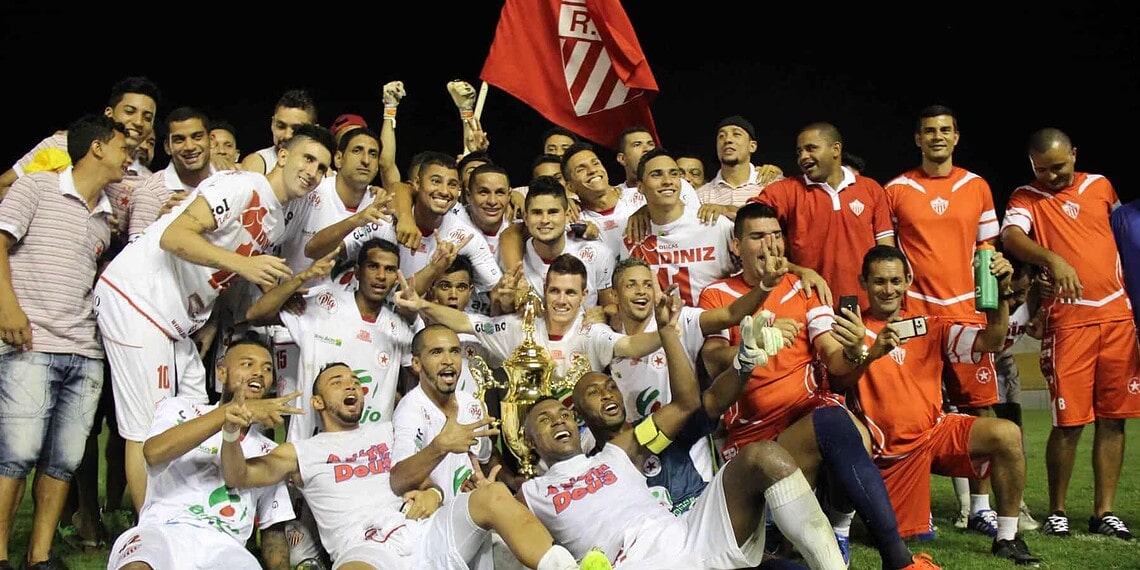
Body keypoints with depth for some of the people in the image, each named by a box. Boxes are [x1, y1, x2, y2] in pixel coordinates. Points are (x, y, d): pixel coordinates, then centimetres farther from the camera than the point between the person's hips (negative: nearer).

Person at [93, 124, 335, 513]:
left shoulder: (279, 225, 16)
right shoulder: (243, 186, -13)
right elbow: (174, 236, -22)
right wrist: (242, 263, -32)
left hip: (178, 323, 10)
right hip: (136, 297, -10)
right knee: (148, 431, -7)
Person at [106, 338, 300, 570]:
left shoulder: (270, 453, 26)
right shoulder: (180, 409, 15)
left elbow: (274, 530, 24)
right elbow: (154, 452, -8)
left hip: (223, 548, 2)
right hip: (165, 531, -2)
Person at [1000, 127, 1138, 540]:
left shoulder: (1100, 186, 12)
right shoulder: (1026, 198, 1)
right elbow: (1011, 237, -19)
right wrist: (1053, 260, -37)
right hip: (1068, 318, -4)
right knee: (1070, 421, -6)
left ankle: (1104, 511, 12)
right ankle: (1056, 512, 9)